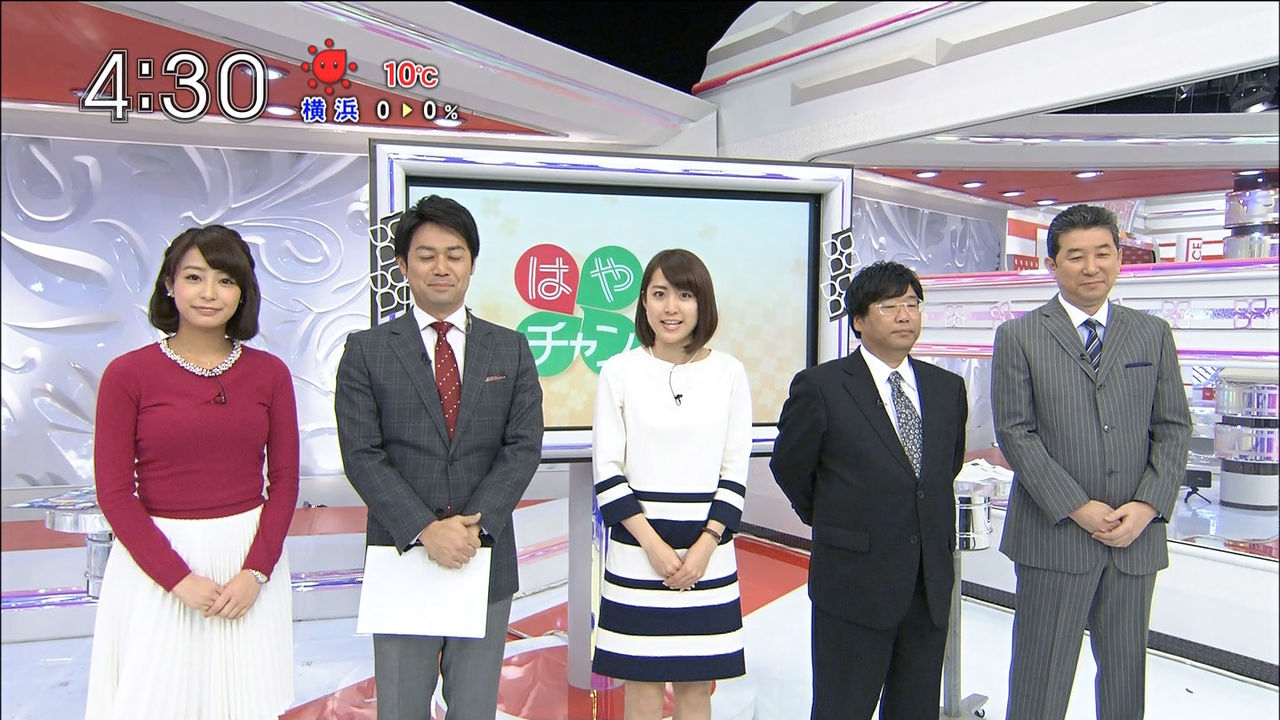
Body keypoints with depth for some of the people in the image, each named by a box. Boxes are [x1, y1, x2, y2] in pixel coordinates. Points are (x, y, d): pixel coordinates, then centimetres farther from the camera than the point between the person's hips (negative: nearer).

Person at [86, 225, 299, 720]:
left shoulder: (269, 373, 2)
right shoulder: (127, 374, -4)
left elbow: (285, 479, 3)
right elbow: (114, 492, -5)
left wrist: (254, 572, -7)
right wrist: (178, 578, -11)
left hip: (250, 560, 2)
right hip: (155, 558, -1)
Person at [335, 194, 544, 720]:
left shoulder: (511, 350, 5)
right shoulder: (366, 350, 0)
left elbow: (523, 447, -3)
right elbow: (362, 455, -8)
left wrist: (475, 523, -16)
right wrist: (425, 530, -18)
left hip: (486, 556, 2)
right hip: (402, 557, -1)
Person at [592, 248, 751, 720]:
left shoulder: (729, 372, 2)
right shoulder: (619, 371, -2)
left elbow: (735, 469, 3)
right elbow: (607, 469, -2)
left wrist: (705, 545, -7)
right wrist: (652, 544, -10)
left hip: (708, 553, 1)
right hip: (637, 549, -1)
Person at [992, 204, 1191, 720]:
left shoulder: (1153, 335, 9)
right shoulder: (1018, 337, -2)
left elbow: (1174, 427, 7)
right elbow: (1015, 433, -7)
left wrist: (1148, 505, -7)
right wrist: (1077, 508, -13)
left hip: (1136, 536, 4)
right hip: (1054, 536, -3)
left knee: (1127, 675, 16)